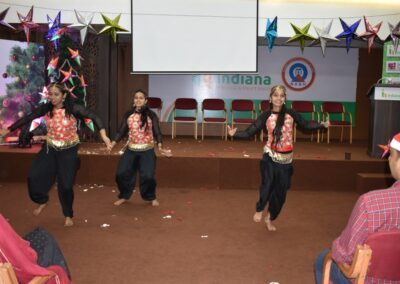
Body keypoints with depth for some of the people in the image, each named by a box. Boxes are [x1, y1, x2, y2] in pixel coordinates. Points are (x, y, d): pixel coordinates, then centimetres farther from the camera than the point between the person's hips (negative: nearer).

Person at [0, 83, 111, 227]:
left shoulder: (73, 109, -19)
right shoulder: (46, 108, -8)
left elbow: (94, 117, -21)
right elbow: (27, 118, 0)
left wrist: (103, 135, -34)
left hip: (68, 151, -3)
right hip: (50, 149, 3)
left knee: (66, 184, 1)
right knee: (34, 176, -5)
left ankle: (68, 215, 24)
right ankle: (42, 201, 27)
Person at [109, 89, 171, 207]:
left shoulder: (151, 115, -5)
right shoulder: (128, 115, 2)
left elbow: (157, 132, -6)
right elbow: (122, 131, 4)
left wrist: (160, 146, -22)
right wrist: (113, 143, -9)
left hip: (147, 150, -3)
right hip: (131, 150, 3)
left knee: (148, 176, -10)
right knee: (121, 173, -1)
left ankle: (151, 197, 17)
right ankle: (124, 196, 24)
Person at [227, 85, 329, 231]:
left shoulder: (290, 113, -2)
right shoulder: (266, 116, -5)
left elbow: (305, 125, 10)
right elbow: (249, 132, -8)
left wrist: (322, 125, 2)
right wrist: (235, 133, -22)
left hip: (286, 158, 2)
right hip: (270, 156, -2)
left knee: (280, 192, 11)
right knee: (267, 185, -24)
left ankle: (270, 218, 36)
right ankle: (259, 209, 6)